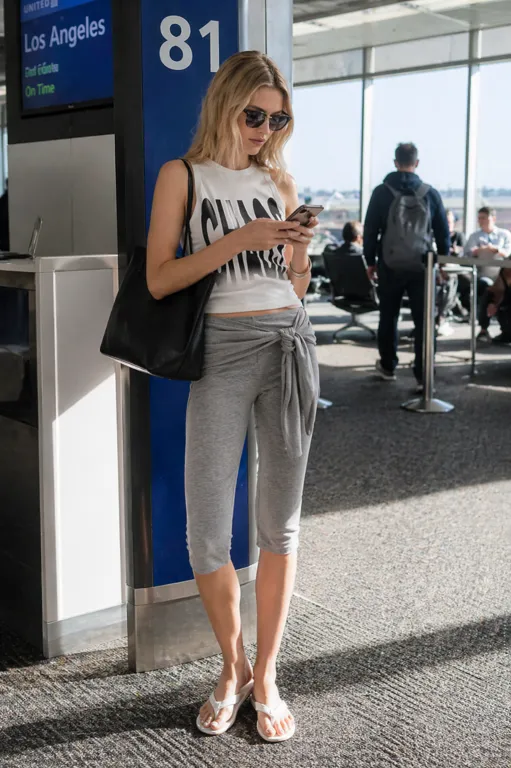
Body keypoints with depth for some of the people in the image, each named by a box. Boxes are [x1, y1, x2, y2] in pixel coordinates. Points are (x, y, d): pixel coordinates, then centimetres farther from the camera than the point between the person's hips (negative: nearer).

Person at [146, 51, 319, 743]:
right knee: (206, 530, -5)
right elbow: (159, 280, -5)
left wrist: (300, 246, -2)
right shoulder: (183, 176, 5)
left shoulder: (280, 181, 15)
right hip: (224, 345, -3)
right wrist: (238, 240, -13)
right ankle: (232, 667, 19)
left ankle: (266, 676, 19)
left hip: (290, 341, 3)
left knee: (281, 521, 6)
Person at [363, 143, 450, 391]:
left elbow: (370, 229, 0)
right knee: (423, 321, 1)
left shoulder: (382, 192, -3)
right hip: (421, 266, 0)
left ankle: (388, 367, 25)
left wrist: (370, 261, 10)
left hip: (390, 265, 0)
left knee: (388, 317, 15)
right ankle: (423, 376, -3)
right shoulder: (430, 193, 0)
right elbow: (443, 231, 5)